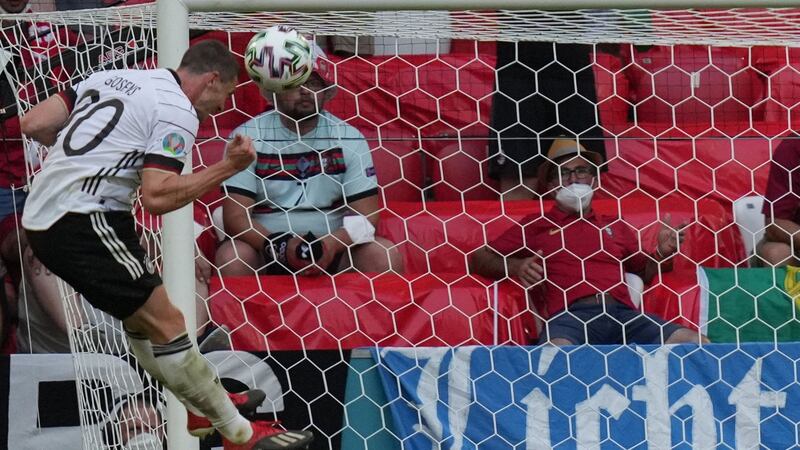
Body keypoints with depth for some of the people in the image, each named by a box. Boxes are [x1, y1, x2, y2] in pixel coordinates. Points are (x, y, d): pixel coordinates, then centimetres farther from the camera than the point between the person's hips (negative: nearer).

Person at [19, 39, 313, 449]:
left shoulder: (113, 78, 15)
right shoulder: (178, 112, -8)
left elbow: (33, 125, 12)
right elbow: (157, 198, -17)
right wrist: (227, 167, -10)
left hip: (40, 217, 9)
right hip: (82, 225, -9)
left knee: (141, 316, 21)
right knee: (164, 322, -5)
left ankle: (202, 408, 31)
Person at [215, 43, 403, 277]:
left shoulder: (349, 139, 3)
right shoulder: (248, 136, -3)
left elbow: (366, 215, -2)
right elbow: (235, 216, -10)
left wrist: (333, 243, -23)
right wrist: (280, 245, -27)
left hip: (331, 250, 2)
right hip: (266, 252, -1)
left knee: (385, 255, -23)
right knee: (232, 256, -31)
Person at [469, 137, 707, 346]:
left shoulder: (615, 226, 31)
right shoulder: (536, 225, 23)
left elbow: (644, 272, 38)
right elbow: (479, 259, 22)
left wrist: (662, 253, 16)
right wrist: (515, 267, 2)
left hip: (622, 314, 4)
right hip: (571, 315, -4)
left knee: (696, 343, -22)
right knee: (557, 351, -44)